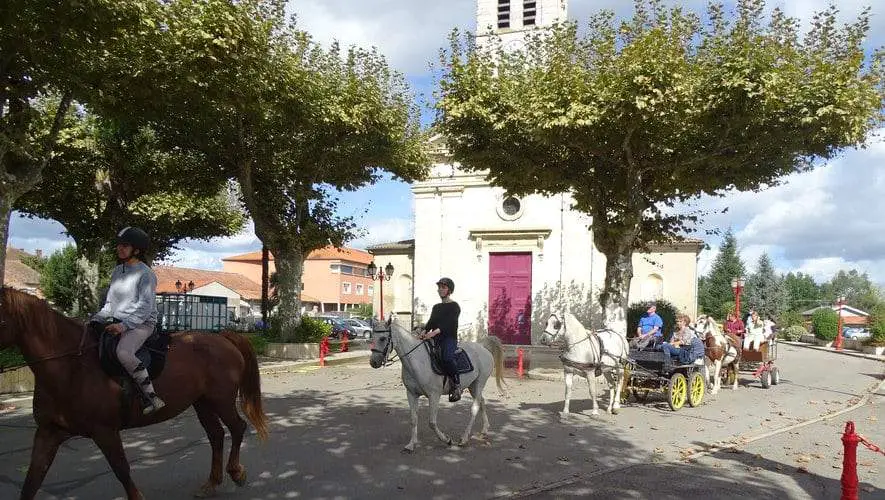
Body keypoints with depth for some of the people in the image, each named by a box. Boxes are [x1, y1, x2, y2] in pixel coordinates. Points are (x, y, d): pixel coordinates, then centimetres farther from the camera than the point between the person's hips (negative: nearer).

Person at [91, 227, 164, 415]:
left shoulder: (145, 274, -8)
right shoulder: (117, 271, 15)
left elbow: (145, 307, -15)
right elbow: (110, 303, 22)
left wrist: (124, 325, -23)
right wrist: (96, 319, 7)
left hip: (141, 324, -9)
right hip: (116, 322, 9)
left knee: (123, 352, -33)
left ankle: (152, 398, -31)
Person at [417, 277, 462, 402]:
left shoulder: (454, 306, 0)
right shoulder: (436, 307, 22)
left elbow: (449, 323, -14)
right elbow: (431, 322, 11)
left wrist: (434, 332, -28)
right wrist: (424, 332, -11)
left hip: (449, 338, -7)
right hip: (435, 340, 7)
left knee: (447, 358, -34)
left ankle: (457, 384, -15)